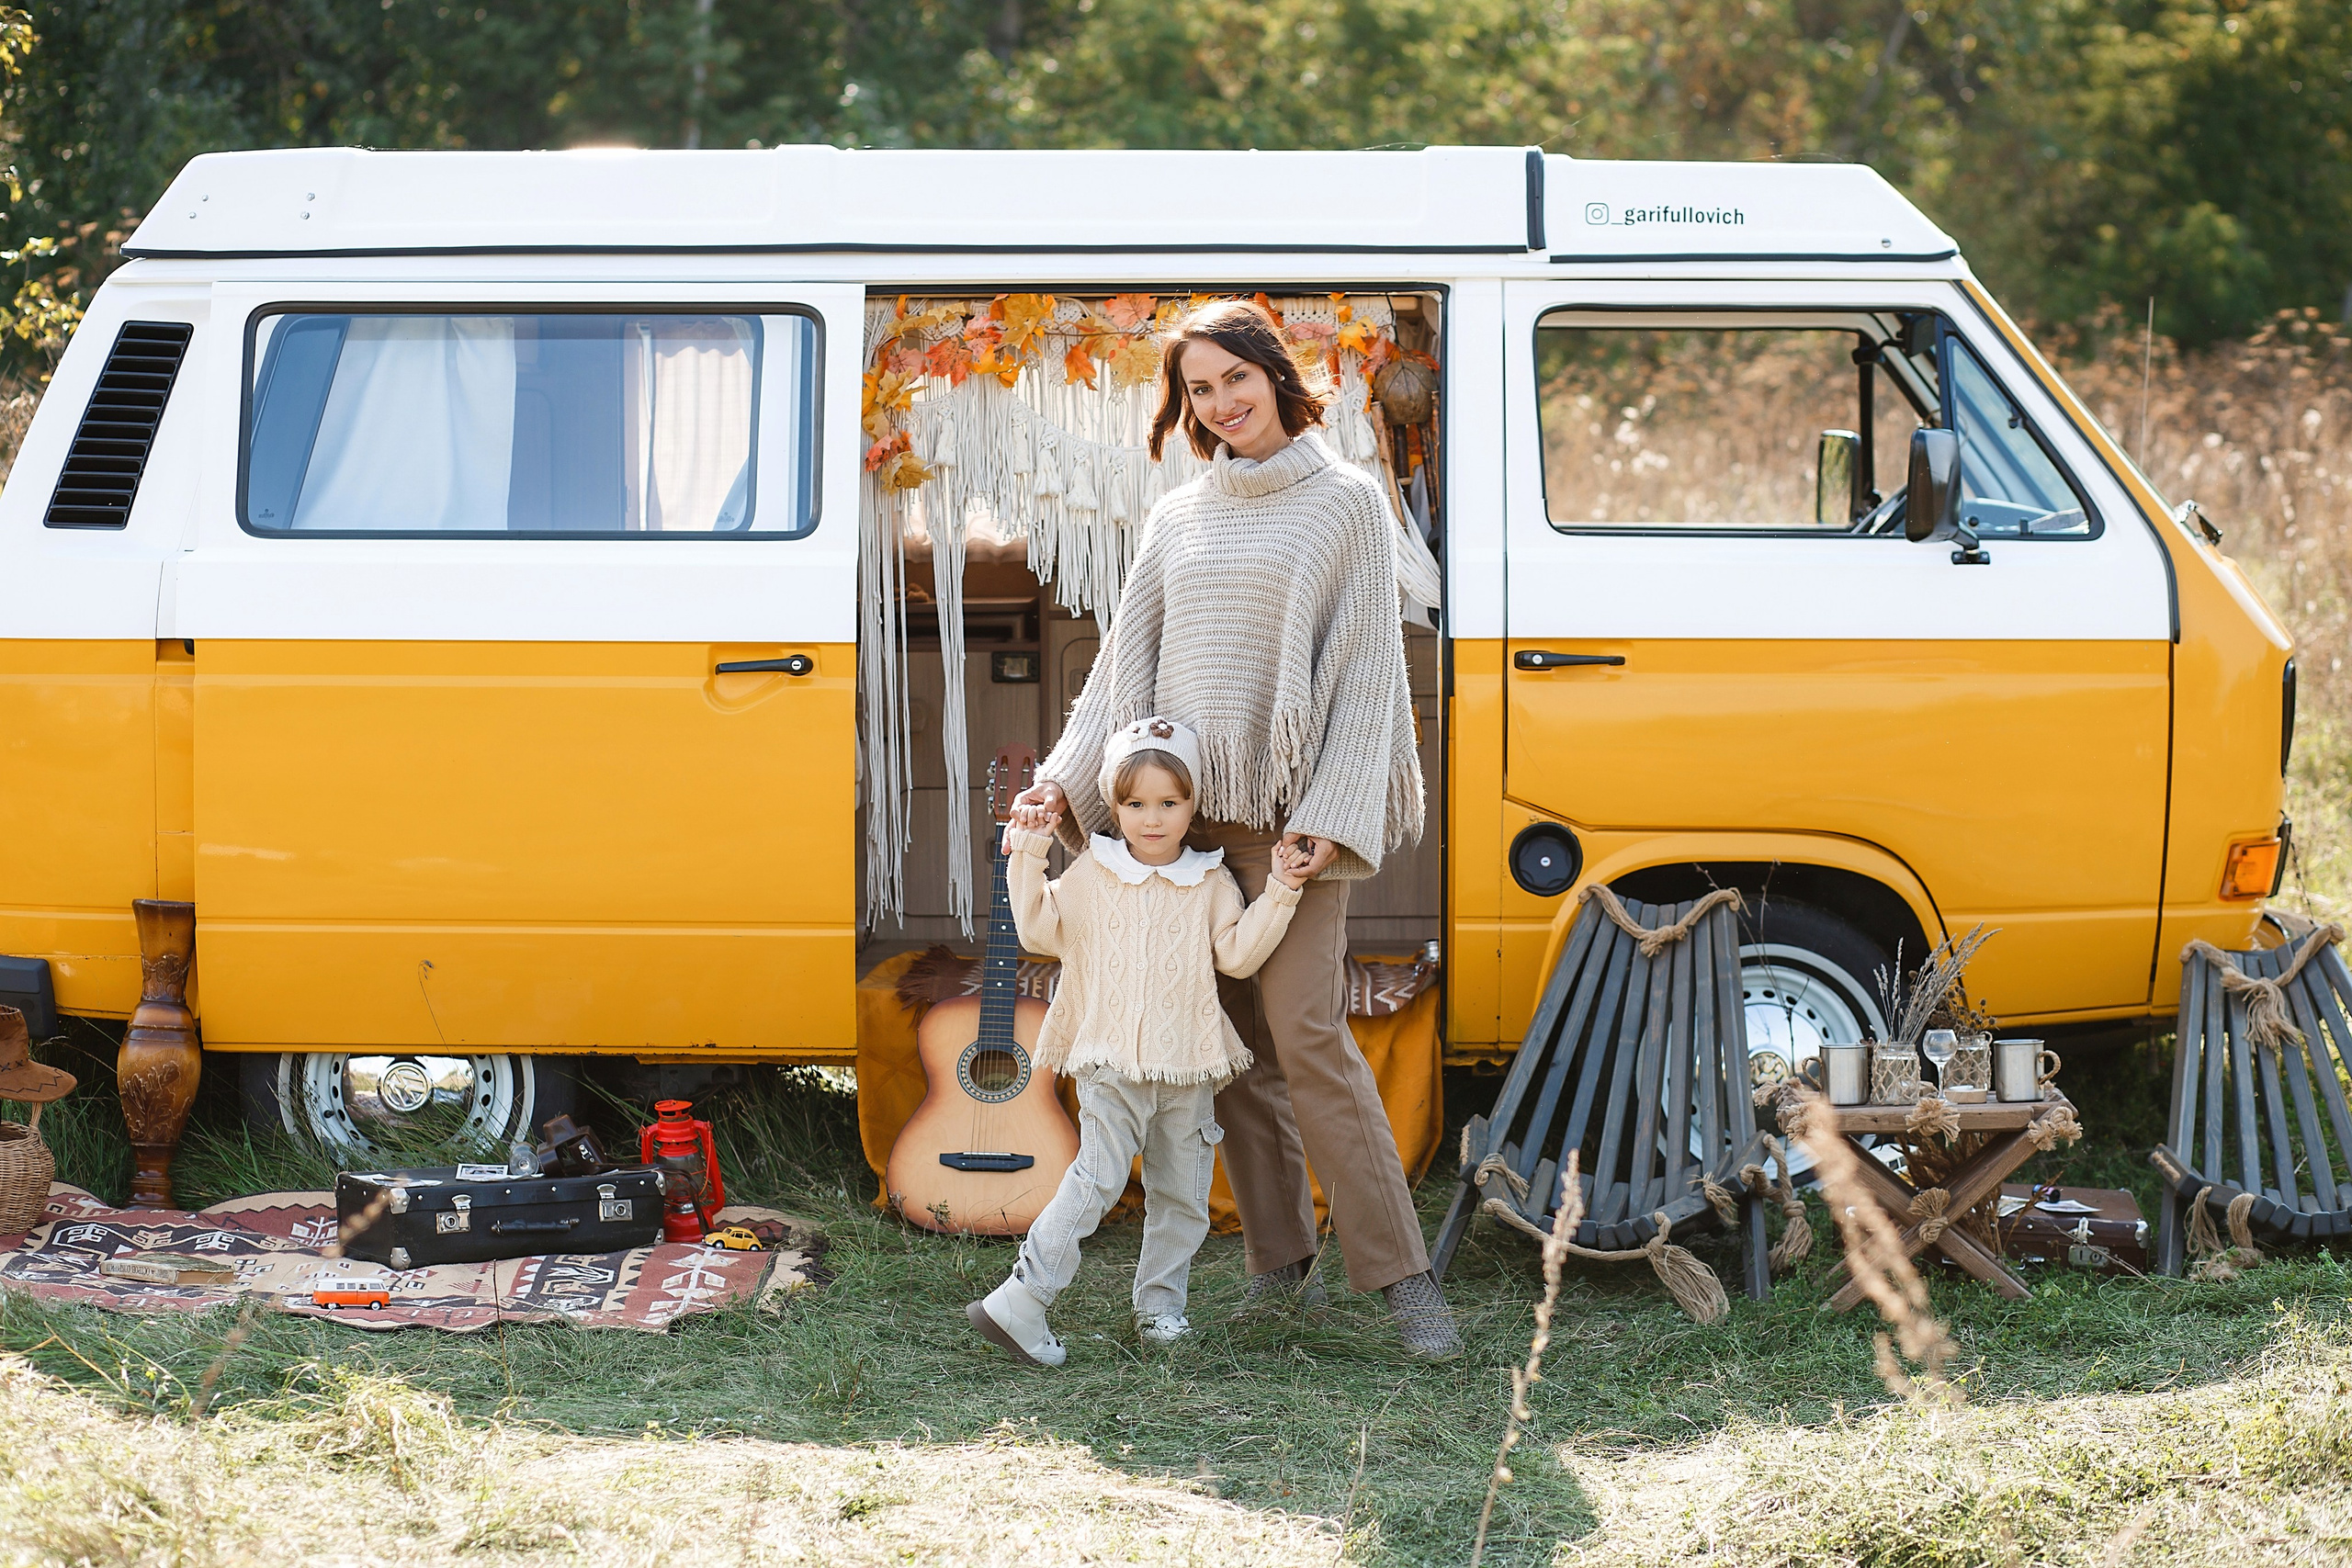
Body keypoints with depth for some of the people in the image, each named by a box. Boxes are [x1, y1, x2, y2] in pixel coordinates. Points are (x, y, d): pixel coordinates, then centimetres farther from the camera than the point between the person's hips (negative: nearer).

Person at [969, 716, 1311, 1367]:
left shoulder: (1210, 884, 6)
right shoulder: (1091, 874, 3)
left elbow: (1237, 954, 0)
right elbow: (1040, 932, 3)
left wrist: (1279, 895, -7)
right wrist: (1028, 860, -4)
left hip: (1187, 1065, 3)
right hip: (1112, 1062, -3)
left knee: (1182, 1192, 9)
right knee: (1097, 1178, -13)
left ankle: (1161, 1303, 25)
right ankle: (1020, 1301, -15)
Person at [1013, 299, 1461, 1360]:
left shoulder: (1345, 504, 1)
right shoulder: (1176, 521, 14)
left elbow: (1367, 667, -4)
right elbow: (1125, 660, 14)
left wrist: (1331, 817, -13)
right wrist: (1067, 777, -1)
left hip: (1287, 811, -5)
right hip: (1189, 810, 5)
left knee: (1306, 1035, -14)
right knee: (1235, 1043, 5)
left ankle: (1400, 1274, -11)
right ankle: (1282, 1261, 14)